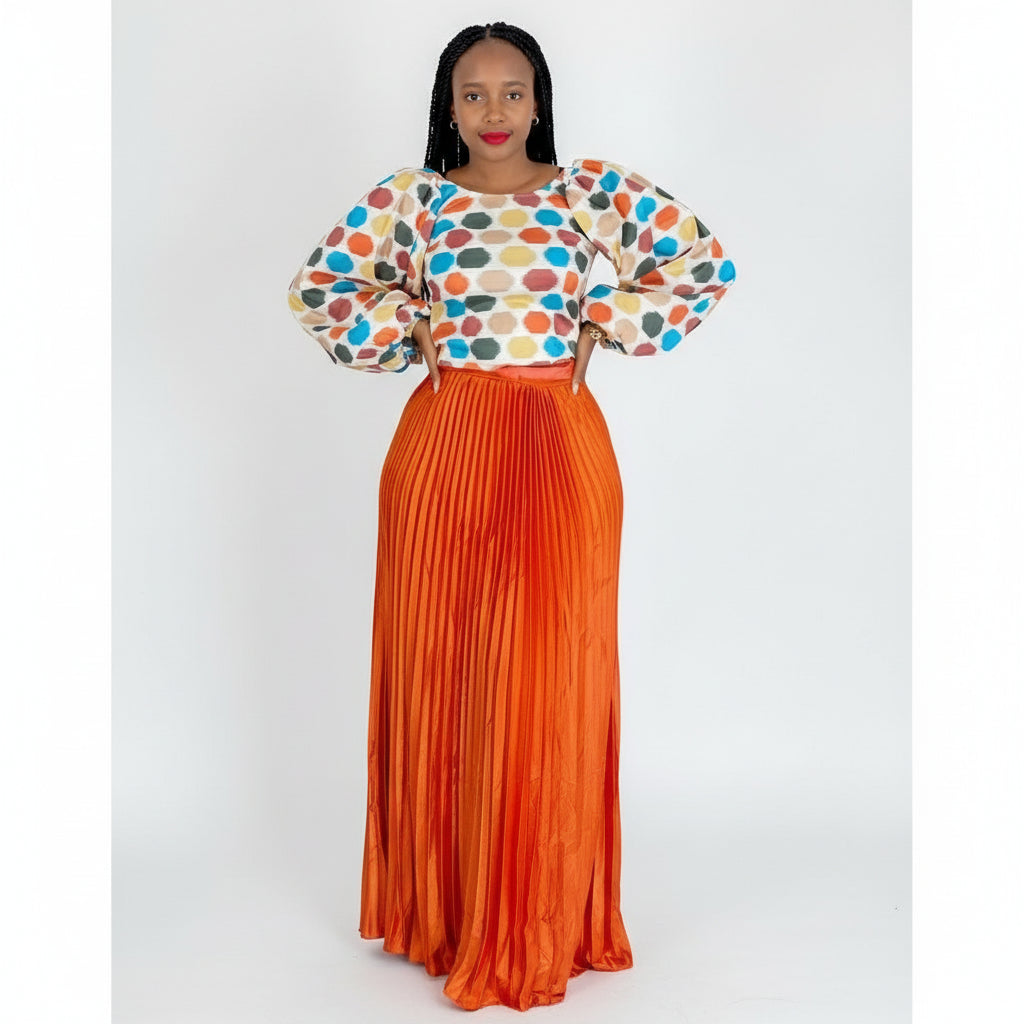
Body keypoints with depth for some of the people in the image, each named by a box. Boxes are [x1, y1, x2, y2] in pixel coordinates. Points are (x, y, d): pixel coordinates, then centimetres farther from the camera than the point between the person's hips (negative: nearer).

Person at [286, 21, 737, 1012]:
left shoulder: (594, 188, 5)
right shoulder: (408, 197, 7)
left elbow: (706, 264, 6)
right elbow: (317, 285, 10)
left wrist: (604, 325, 0)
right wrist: (406, 335, 1)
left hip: (559, 445, -1)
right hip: (444, 444, 1)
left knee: (546, 677, 0)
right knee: (440, 671, 5)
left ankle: (540, 923, 15)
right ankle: (442, 906, 22)